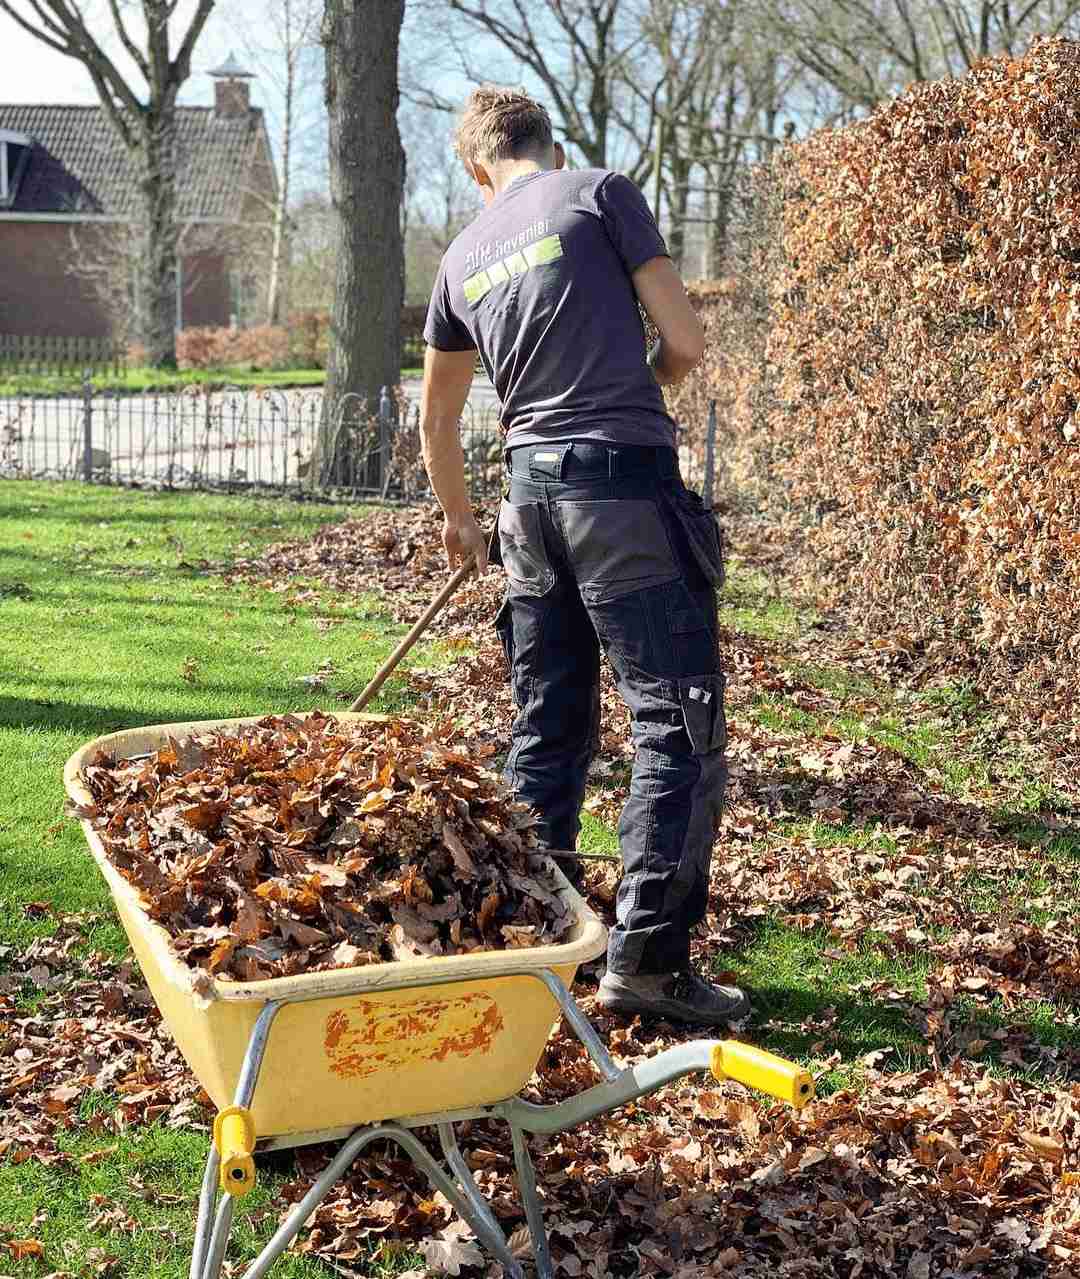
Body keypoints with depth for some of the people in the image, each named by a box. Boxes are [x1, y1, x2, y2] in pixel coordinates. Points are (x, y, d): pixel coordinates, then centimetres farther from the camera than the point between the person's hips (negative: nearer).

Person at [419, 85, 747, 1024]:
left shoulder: (464, 257, 16)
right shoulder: (602, 195, 1)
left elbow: (437, 418, 25)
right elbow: (687, 341, -2)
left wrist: (459, 519, 40)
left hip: (533, 496, 6)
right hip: (627, 486, -6)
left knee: (549, 729, 14)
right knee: (681, 723, -2)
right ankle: (646, 957, -6)